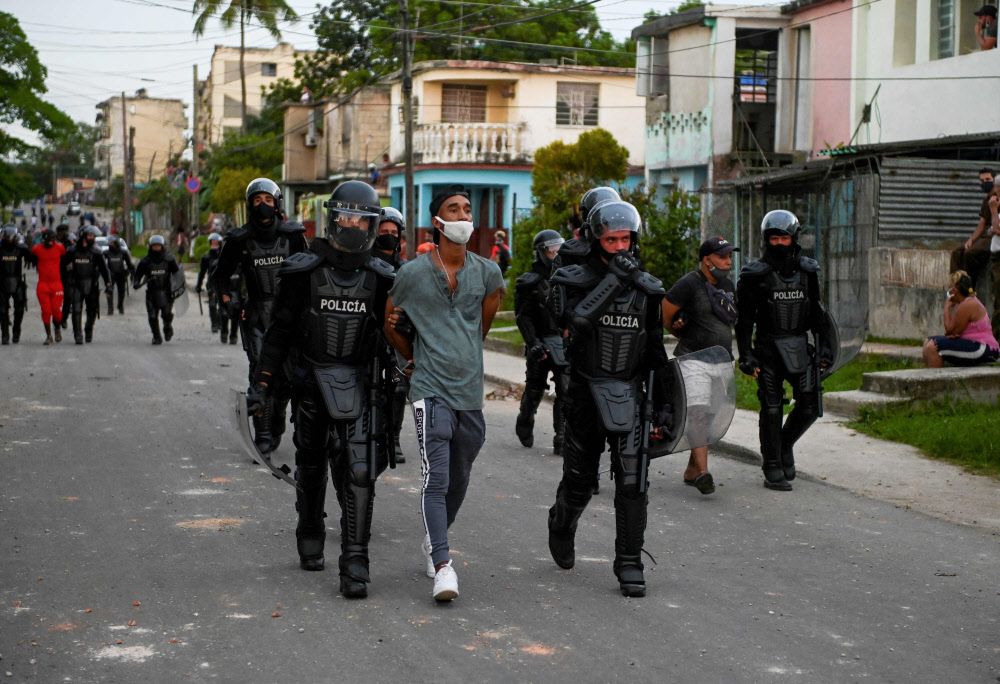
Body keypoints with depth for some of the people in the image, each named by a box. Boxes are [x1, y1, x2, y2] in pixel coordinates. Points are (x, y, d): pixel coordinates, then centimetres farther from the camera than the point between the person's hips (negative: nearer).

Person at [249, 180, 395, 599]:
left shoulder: (379, 279, 2)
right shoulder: (304, 272, -4)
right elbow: (280, 331, -1)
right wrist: (262, 384, -5)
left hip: (357, 384, 0)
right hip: (310, 380, 0)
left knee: (359, 473, -12)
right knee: (311, 466, 16)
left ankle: (355, 564, -12)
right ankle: (310, 537, 38)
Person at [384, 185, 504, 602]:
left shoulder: (487, 272, 6)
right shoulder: (413, 273, -2)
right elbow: (390, 323, 12)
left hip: (470, 390, 4)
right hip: (431, 390, -4)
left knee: (459, 480, 15)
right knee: (436, 478, -14)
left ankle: (433, 540, 37)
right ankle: (442, 567, -19)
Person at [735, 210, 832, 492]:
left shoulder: (807, 271, 7)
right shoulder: (755, 274, -5)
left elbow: (816, 311, 16)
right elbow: (744, 318, -4)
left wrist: (825, 345, 9)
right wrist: (746, 355, -9)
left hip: (799, 348, 4)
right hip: (768, 349, -4)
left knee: (809, 406, 0)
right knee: (772, 409, 0)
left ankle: (785, 444, 28)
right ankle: (773, 470, 9)